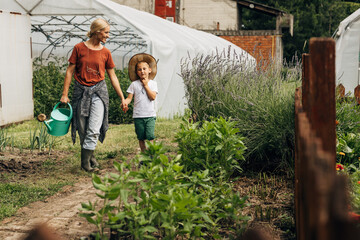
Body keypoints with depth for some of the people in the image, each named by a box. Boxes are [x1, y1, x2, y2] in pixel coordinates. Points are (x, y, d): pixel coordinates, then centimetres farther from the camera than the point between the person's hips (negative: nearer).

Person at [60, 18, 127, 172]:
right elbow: (70, 71, 1)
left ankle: (86, 162, -3)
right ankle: (90, 156, 23)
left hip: (99, 91, 0)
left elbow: (112, 76, 10)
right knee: (83, 130, 6)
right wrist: (64, 94, -3)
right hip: (81, 91, 0)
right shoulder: (79, 48, -2)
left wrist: (122, 98, 9)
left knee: (93, 130, -10)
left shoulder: (105, 52, 3)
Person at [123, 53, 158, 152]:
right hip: (138, 115, 1)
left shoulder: (153, 83, 5)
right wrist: (125, 102, -19)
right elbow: (129, 97, 3)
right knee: (141, 138, 6)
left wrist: (146, 85, -5)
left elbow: (153, 97, -8)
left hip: (150, 115, -1)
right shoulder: (134, 84, 5)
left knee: (150, 136, -12)